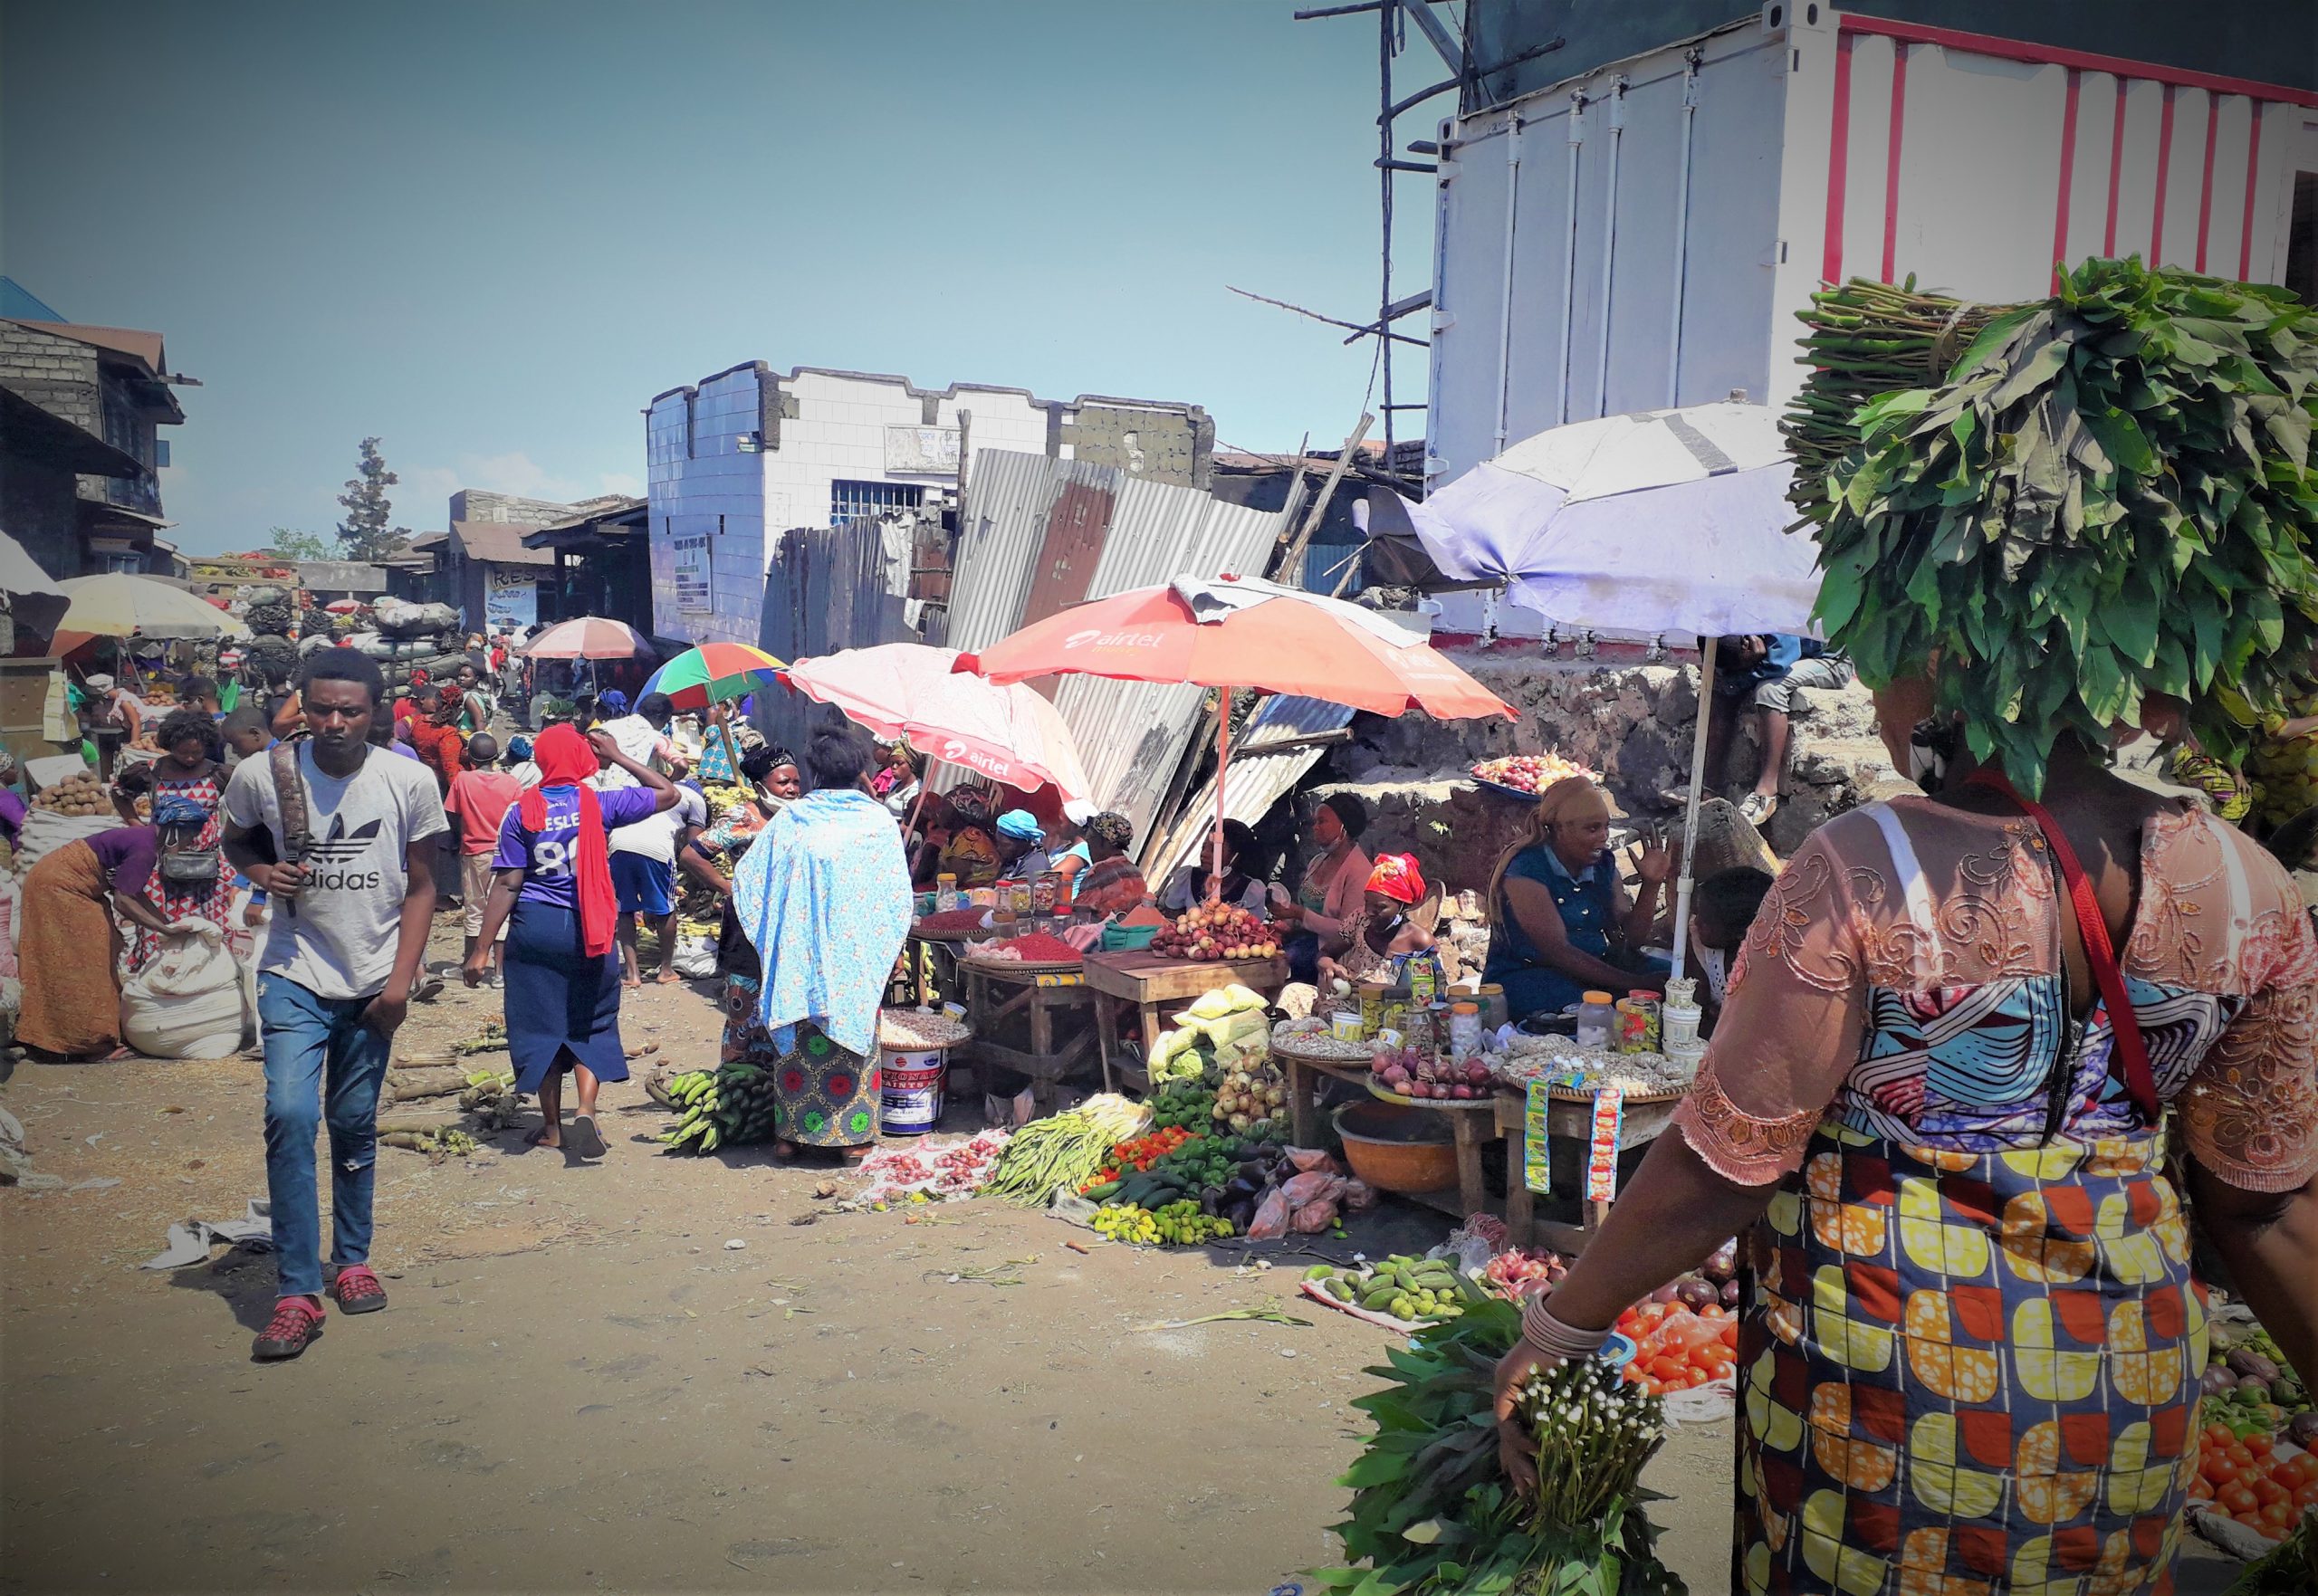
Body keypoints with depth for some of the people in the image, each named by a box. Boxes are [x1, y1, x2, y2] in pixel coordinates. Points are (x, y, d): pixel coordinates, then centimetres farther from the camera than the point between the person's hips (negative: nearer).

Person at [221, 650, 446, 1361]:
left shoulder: (409, 782, -7)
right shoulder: (261, 775, -6)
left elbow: (421, 886, 0)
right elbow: (235, 840, 15)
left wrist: (401, 979, -6)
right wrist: (261, 870, -8)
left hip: (373, 980, 1)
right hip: (296, 975, -1)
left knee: (355, 1125, 10)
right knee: (289, 1116, -15)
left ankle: (353, 1261, 29)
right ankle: (297, 1293, -8)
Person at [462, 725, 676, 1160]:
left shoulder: (521, 812, -4)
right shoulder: (600, 804, -5)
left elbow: (508, 884, -7)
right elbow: (668, 794, 5)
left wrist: (481, 950, -3)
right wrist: (618, 757, 9)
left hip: (534, 928, 1)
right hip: (587, 928, 0)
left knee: (539, 1024, 11)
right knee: (592, 1023, 12)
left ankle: (552, 1127, 17)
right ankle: (586, 1108, -8)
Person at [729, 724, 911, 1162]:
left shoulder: (789, 820, 0)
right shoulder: (879, 823, -4)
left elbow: (745, 882, 4)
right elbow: (898, 897, -2)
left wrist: (768, 940, 18)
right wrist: (890, 951, 9)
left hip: (797, 955, 2)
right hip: (856, 958, -1)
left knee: (795, 1042, 11)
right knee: (852, 1037, 8)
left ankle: (791, 1132, 18)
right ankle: (852, 1134, 13)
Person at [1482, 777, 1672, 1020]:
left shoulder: (1603, 864, 7)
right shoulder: (1526, 869, -16)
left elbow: (1628, 939, 7)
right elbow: (1558, 950, -23)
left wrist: (1651, 884, -6)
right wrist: (1632, 983, -28)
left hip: (1589, 970, 7)